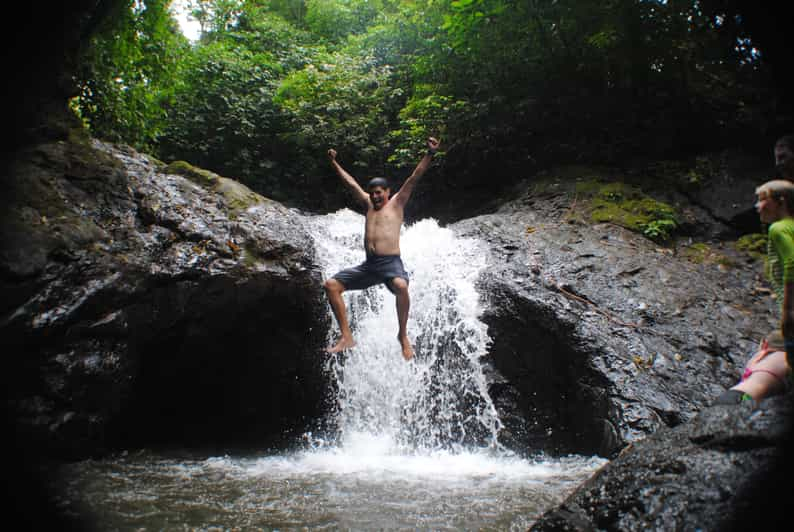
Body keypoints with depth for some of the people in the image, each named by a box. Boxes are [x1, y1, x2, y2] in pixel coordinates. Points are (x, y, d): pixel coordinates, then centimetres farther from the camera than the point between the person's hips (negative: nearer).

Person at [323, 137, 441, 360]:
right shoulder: (368, 204, 21)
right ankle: (346, 336, -6)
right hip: (368, 265, 6)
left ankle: (403, 335, -17)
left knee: (401, 286, -37)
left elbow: (414, 177, 0)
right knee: (331, 285, -6)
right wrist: (334, 163, 38)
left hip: (391, 263, -6)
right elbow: (351, 182, 30)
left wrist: (430, 154, -8)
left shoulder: (396, 203, 9)